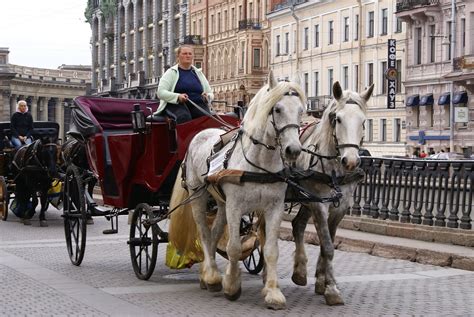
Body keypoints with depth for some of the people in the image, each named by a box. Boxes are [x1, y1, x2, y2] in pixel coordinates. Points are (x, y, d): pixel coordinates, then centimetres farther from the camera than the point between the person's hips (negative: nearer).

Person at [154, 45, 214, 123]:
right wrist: (178, 97, -18)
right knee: (184, 117, -37)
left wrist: (207, 97, -1)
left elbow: (210, 94, 26)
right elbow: (161, 92, -1)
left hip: (197, 103, 3)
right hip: (175, 104, -3)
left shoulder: (198, 73, 23)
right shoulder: (171, 72, 11)